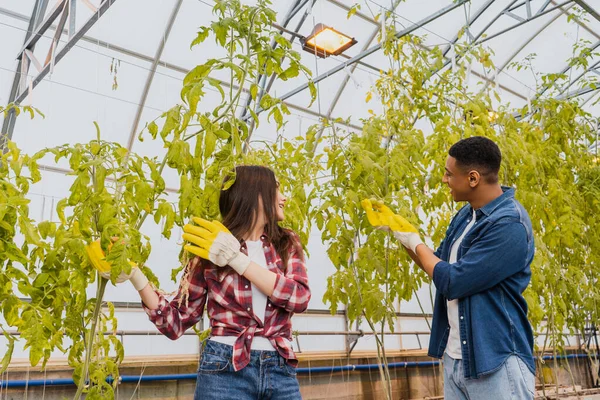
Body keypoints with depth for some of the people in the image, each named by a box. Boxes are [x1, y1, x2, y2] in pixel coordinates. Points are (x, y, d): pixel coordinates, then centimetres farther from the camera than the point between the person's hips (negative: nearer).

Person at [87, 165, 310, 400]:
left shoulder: (287, 243, 7)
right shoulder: (210, 250, 1)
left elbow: (299, 298, -10)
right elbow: (176, 323, 2)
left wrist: (237, 259, -12)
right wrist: (134, 276, -10)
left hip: (281, 372, 2)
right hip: (225, 369, -2)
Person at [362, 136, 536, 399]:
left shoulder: (509, 224, -21)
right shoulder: (467, 214, 7)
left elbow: (451, 281, -22)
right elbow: (438, 267, 18)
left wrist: (415, 242, -7)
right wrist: (397, 227, 10)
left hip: (495, 361, -8)